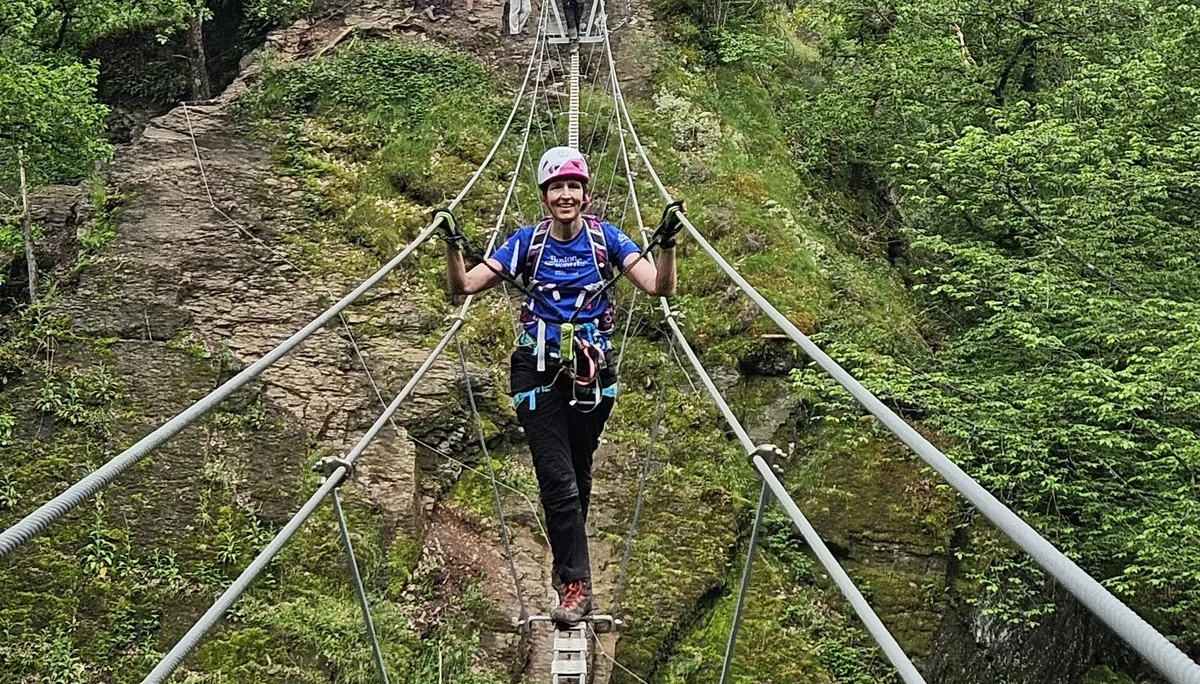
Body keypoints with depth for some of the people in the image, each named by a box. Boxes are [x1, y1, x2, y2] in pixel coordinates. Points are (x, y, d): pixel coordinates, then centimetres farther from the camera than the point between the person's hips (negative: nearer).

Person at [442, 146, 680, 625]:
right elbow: (463, 286, -6)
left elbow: (659, 288, -13)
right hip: (539, 373, -1)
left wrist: (667, 245, -29)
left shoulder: (606, 239, -3)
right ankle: (576, 585, -3)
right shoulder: (528, 242, -2)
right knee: (558, 481, -10)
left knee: (579, 475, 15)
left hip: (592, 375, 1)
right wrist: (453, 245, -23)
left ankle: (566, 564, 36)